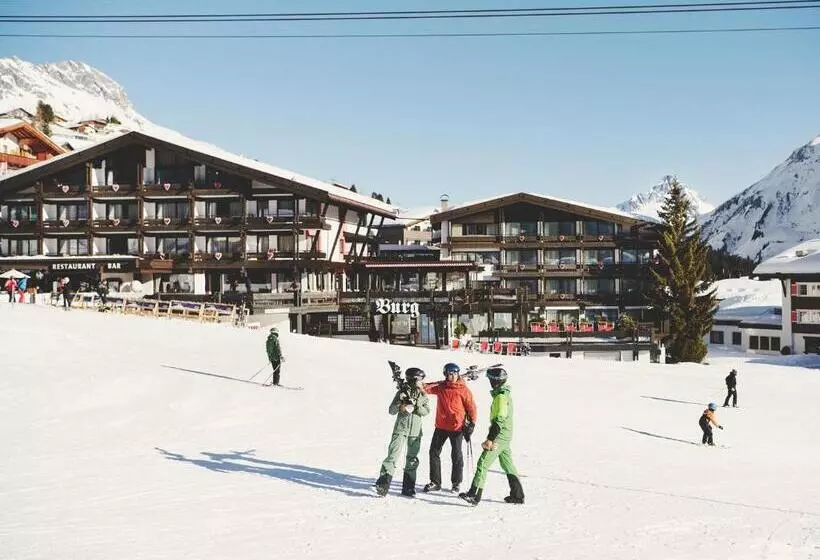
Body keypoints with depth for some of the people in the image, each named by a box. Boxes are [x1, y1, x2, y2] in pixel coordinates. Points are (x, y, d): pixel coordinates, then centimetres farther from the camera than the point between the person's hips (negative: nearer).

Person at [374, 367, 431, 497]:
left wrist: (417, 406, -18)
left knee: (412, 459, 8)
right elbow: (391, 411, 0)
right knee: (393, 455, -15)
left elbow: (426, 411, -2)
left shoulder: (423, 396, 8)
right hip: (401, 429, -3)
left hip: (415, 431, 3)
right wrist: (400, 405, -18)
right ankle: (383, 484, -18)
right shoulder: (402, 392, 1)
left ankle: (408, 488, 16)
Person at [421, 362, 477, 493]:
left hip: (457, 427, -4)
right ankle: (435, 481, 17)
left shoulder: (464, 390, -6)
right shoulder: (440, 386, 2)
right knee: (434, 452, 6)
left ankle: (456, 482, 21)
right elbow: (428, 388, -6)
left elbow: (471, 407, -3)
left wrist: (471, 424, -7)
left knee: (456, 455, 5)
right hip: (441, 426, 4)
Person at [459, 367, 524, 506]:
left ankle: (474, 495, -13)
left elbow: (499, 420, -23)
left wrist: (490, 439, -25)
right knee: (508, 465, 16)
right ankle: (517, 495, 20)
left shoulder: (501, 396, -17)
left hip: (499, 437, -10)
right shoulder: (506, 394, 15)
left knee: (483, 464, -11)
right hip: (506, 437, 10)